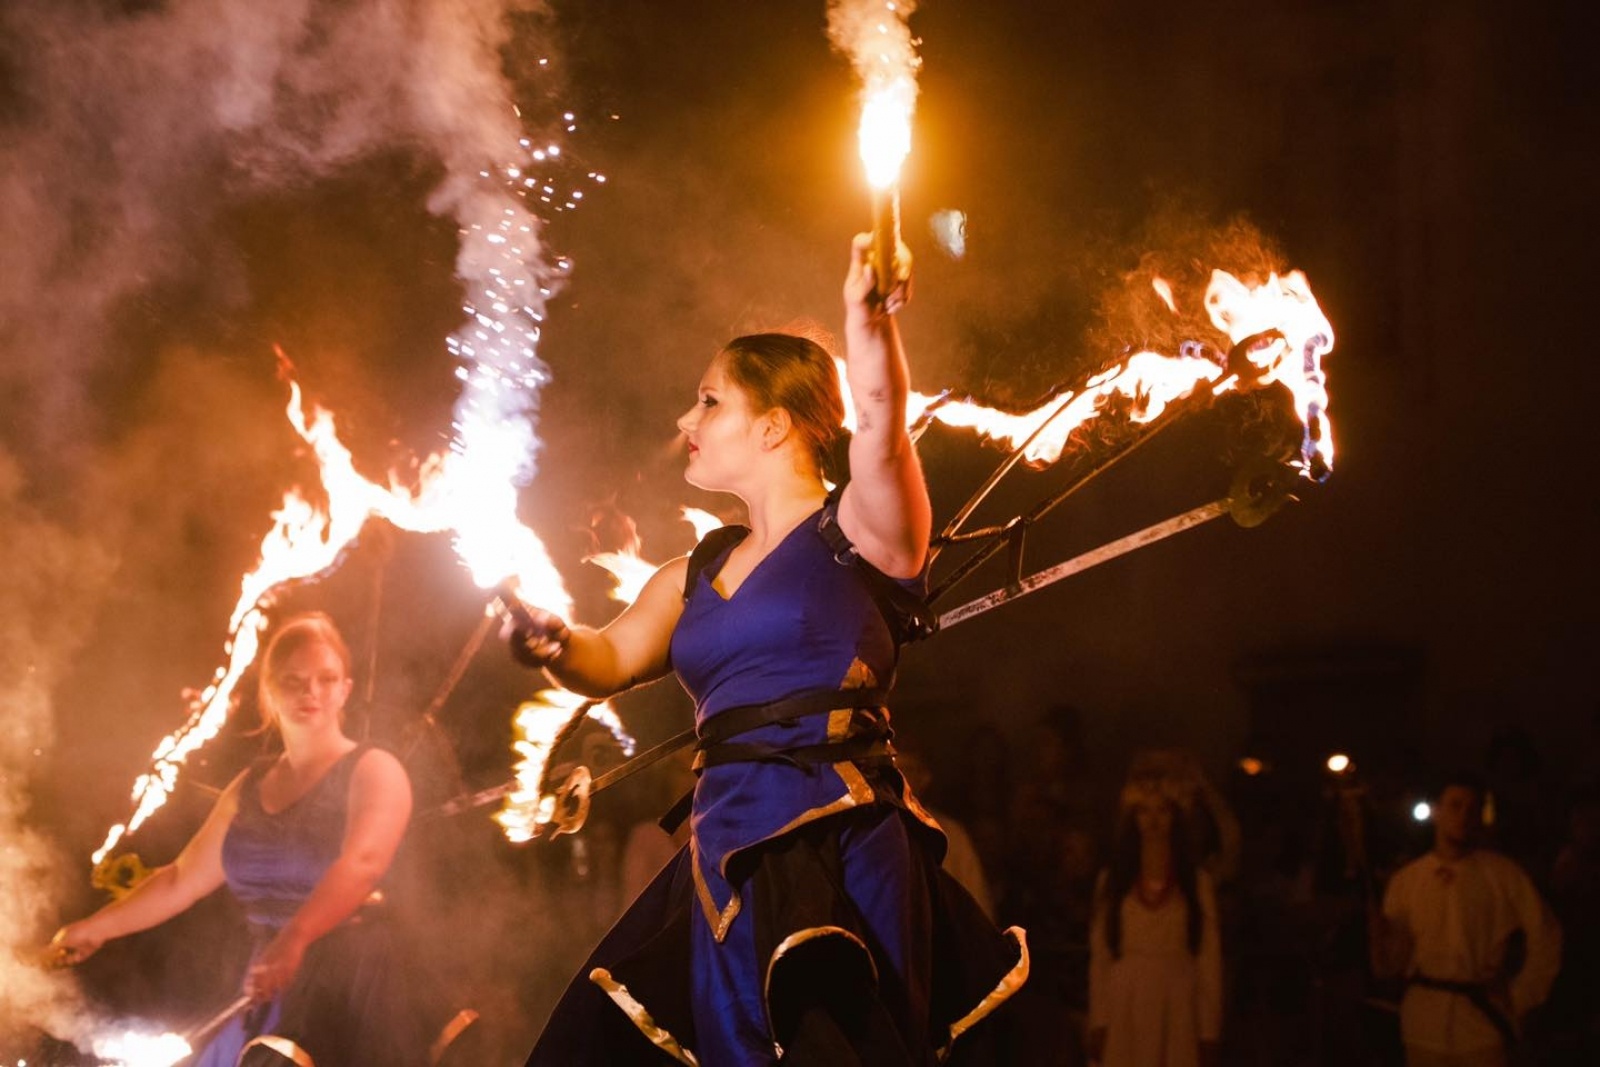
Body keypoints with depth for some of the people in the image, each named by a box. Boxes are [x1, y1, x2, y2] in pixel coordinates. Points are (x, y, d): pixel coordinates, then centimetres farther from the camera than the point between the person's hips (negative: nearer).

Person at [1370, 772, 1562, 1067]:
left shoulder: (1503, 875, -1)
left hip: (1483, 1024, -2)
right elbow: (1392, 964, 5)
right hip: (1424, 1028, 2)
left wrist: (1519, 999, 2)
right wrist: (1381, 940, -14)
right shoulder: (1405, 881, 5)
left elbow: (1545, 940, 3)